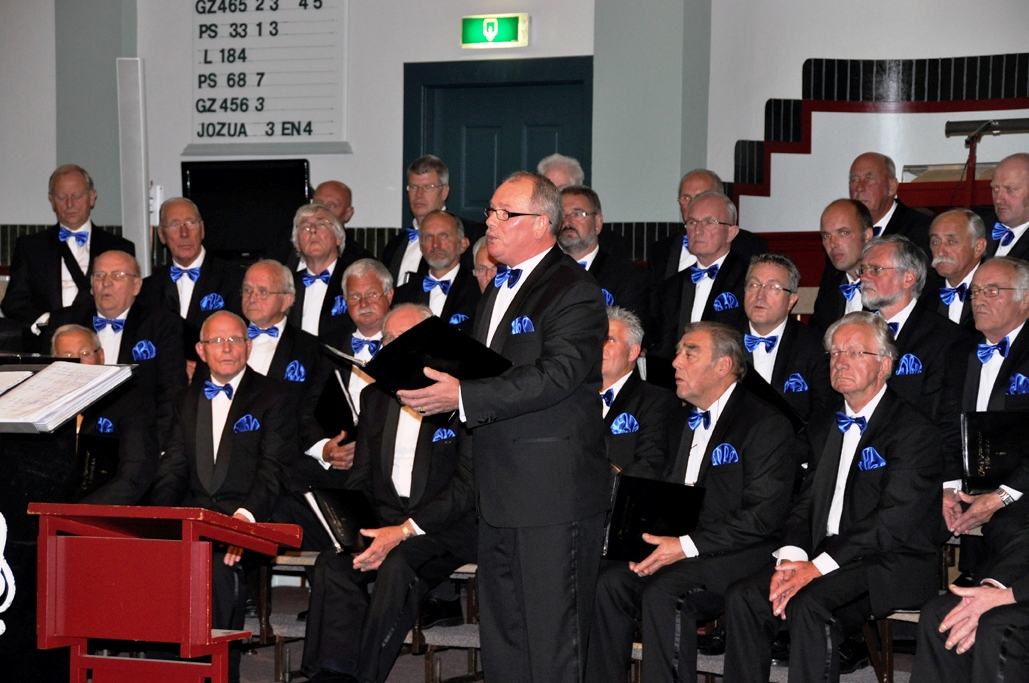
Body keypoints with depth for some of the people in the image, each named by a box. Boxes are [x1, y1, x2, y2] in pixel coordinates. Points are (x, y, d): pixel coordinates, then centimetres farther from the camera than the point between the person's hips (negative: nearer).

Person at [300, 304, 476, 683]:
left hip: (444, 527, -5)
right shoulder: (375, 398, 17)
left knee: (397, 565, -35)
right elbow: (361, 478, 17)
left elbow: (468, 484, -10)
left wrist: (406, 530, -19)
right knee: (332, 562, -25)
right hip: (383, 523, 5)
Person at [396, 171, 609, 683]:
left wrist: (462, 396, -27)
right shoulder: (498, 288, 19)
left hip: (553, 494, -9)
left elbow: (556, 376, -24)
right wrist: (439, 384, 6)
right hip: (499, 494, 9)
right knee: (500, 641, 14)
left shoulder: (573, 291, -11)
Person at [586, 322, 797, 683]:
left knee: (662, 593, -31)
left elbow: (764, 515, -15)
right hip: (678, 547, 7)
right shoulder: (683, 421, 19)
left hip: (736, 556, -7)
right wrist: (652, 538, -1)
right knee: (611, 582, -18)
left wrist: (687, 546, -20)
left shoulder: (766, 424, -6)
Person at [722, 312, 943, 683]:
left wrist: (818, 566, -22)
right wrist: (790, 557, -8)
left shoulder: (914, 430, -9)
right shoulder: (824, 425, 17)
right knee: (743, 597, -14)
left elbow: (893, 521, -18)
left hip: (890, 567, -7)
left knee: (810, 603, -33)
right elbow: (807, 502, 13)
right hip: (826, 561, 7)